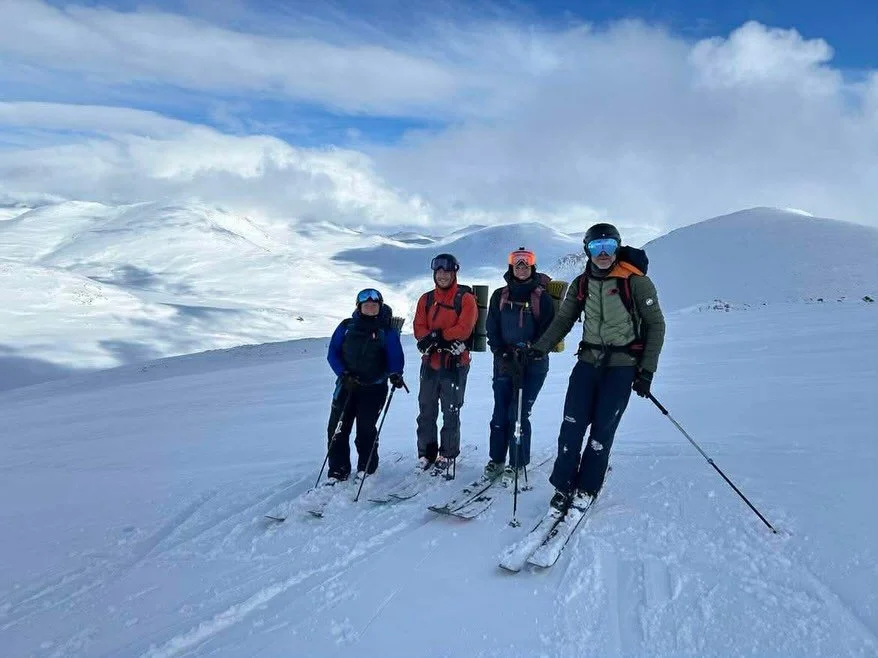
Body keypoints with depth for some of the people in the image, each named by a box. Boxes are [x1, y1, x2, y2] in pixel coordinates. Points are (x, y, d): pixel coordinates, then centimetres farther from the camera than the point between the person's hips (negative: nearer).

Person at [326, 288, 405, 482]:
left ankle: (366, 469, 17)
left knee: (366, 429, -3)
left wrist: (395, 374, -23)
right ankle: (338, 471, 11)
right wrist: (343, 373, -9)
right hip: (347, 385, 2)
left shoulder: (387, 331, 3)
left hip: (374, 388, -2)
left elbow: (395, 357, -2)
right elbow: (333, 353, 6)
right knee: (337, 429, -2)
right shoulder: (346, 327, 8)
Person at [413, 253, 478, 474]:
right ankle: (426, 454, 19)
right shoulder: (426, 299, 11)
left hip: (455, 363, -4)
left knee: (451, 412, 2)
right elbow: (419, 329, 0)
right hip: (430, 362, 4)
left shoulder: (465, 298, -1)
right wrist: (445, 339, -17)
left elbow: (464, 329, -12)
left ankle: (447, 455, 14)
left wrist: (436, 336, -16)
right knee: (426, 410, 8)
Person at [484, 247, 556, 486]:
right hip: (504, 361, 3)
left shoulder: (542, 297, 1)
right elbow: (492, 329, 7)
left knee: (519, 413, -6)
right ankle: (496, 460, 16)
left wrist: (527, 355, -15)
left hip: (533, 363, -2)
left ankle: (518, 465, 6)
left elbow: (547, 331, -3)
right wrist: (502, 354, -7)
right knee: (500, 412, 3)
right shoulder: (500, 296, 9)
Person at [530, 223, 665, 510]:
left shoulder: (635, 281, -8)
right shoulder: (582, 284, 6)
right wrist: (538, 348, -1)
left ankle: (587, 489, 14)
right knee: (572, 425, -3)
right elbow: (563, 321, 12)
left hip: (622, 365, -3)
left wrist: (647, 370, -8)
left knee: (602, 429, -2)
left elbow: (656, 325, -4)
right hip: (589, 360, 4)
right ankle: (563, 486, 9)